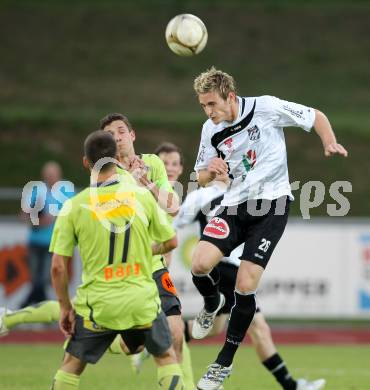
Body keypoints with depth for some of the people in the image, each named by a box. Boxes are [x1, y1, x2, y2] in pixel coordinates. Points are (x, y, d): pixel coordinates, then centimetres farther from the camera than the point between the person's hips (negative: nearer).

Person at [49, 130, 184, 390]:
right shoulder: (141, 196, -4)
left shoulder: (74, 206, -8)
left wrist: (66, 307, 6)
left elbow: (58, 267, -7)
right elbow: (171, 242, 6)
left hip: (97, 303, -1)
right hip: (142, 300, 1)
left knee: (71, 366, 16)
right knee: (167, 358, 21)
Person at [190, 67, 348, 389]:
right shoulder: (210, 130, 3)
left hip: (271, 204, -4)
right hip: (235, 205, 4)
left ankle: (225, 363, 5)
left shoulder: (266, 108, -10)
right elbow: (201, 178, 13)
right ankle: (212, 304, 19)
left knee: (245, 285, -11)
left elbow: (316, 117, 2)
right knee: (200, 264, -19)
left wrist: (330, 143, -15)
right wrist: (210, 170, -10)